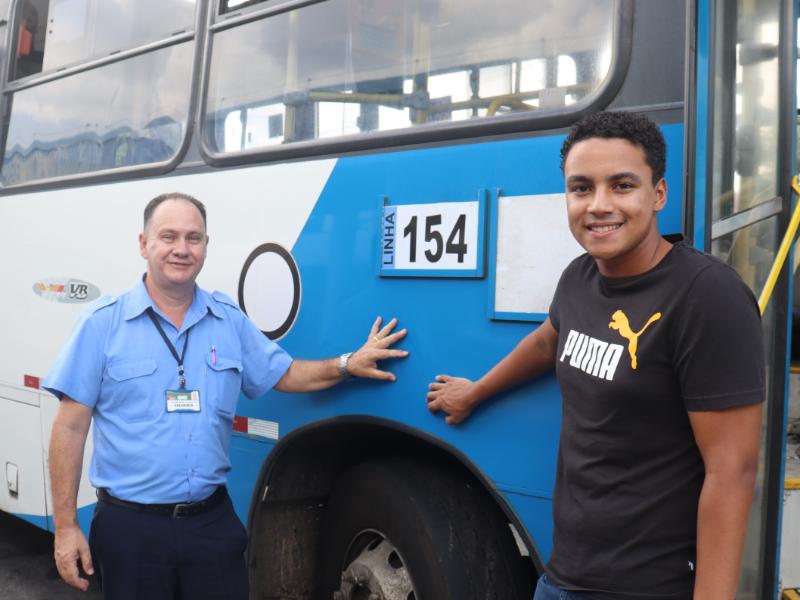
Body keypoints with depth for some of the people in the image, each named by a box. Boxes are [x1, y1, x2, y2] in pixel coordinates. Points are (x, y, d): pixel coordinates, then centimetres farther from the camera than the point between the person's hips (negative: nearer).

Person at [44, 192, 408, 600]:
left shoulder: (229, 319, 6)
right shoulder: (104, 322, -5)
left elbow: (283, 374, 17)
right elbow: (71, 427, -5)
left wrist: (346, 365, 0)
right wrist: (65, 527, -8)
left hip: (212, 519, 3)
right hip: (129, 524, -3)